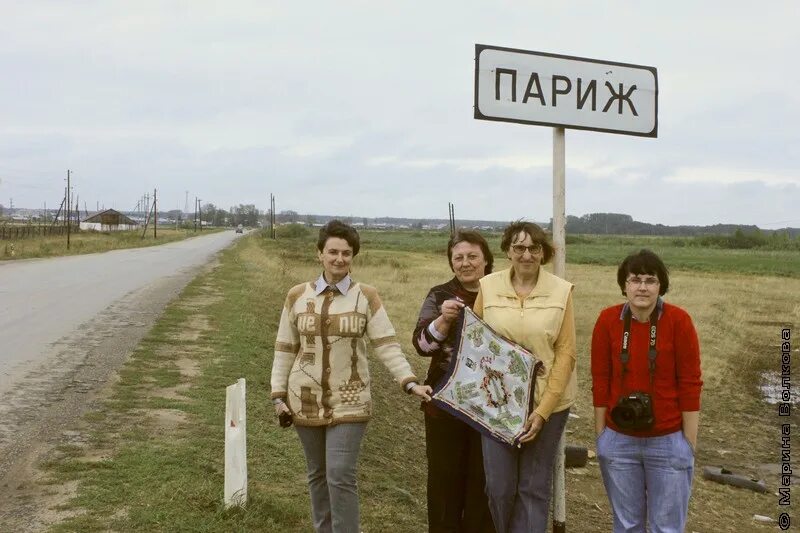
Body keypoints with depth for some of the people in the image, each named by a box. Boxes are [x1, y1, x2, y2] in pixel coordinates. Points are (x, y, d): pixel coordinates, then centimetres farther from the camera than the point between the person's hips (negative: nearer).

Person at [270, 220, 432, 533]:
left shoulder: (366, 296, -4)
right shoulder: (297, 296, 0)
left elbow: (387, 345, -8)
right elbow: (285, 350, 5)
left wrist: (410, 382, -19)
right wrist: (279, 396, 2)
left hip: (349, 402, -2)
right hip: (305, 401, 2)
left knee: (341, 476, -8)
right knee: (317, 474, 14)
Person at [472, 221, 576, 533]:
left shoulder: (561, 291, -6)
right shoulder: (488, 286, -2)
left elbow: (566, 354, -6)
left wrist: (543, 410, -11)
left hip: (547, 403, -1)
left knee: (534, 488, 8)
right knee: (499, 487, 6)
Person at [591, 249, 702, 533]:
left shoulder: (678, 320, -12)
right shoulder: (608, 320, -6)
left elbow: (690, 384, -8)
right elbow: (600, 381, 0)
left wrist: (690, 444, -6)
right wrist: (600, 437, 3)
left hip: (668, 443, -2)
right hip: (618, 441, 2)